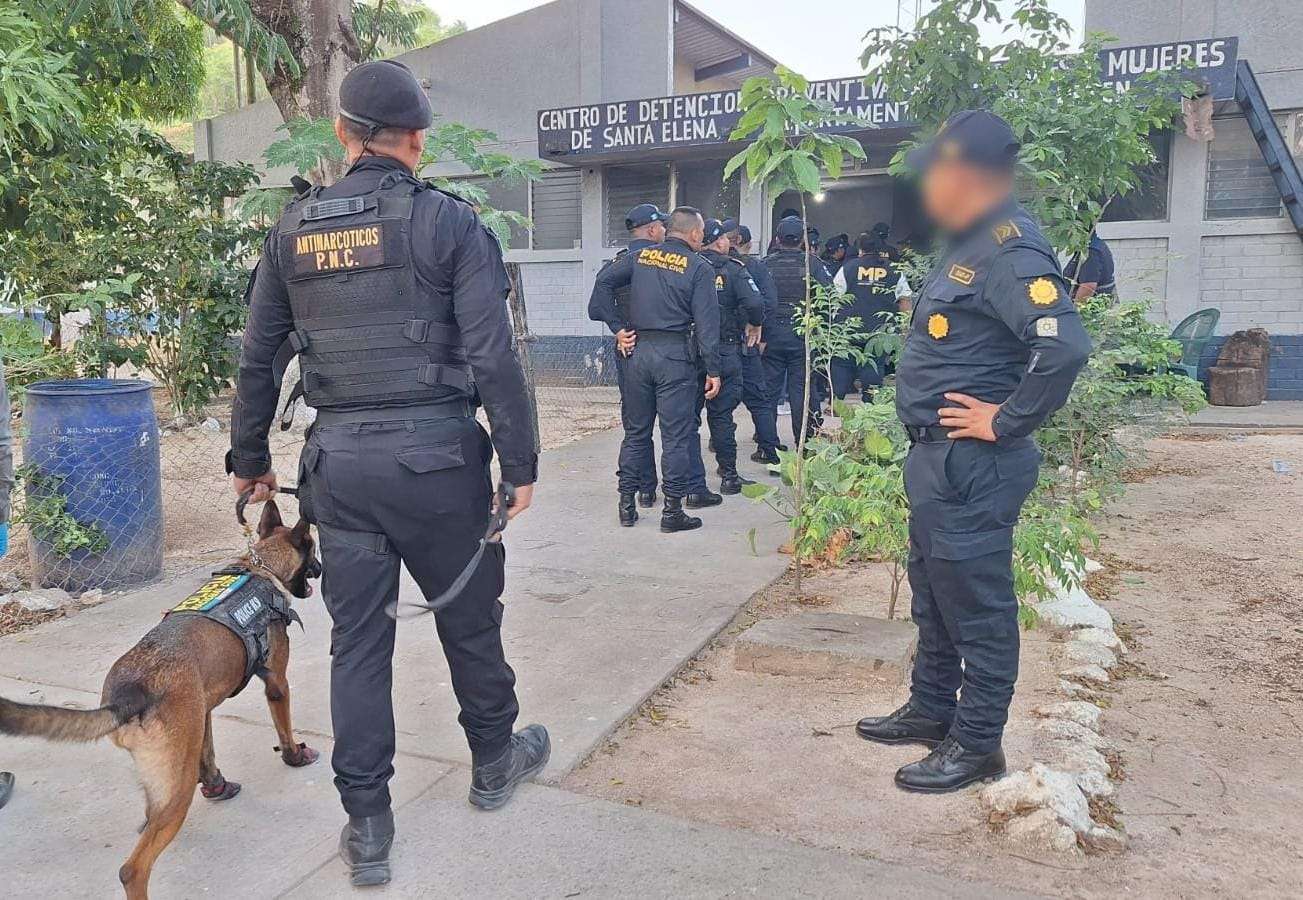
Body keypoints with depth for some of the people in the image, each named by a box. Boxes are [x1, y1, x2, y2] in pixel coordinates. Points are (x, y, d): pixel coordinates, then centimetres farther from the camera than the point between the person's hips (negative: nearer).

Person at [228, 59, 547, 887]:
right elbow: (492, 353, -12)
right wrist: (521, 462, -5)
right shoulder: (448, 220, -6)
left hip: (339, 460, 4)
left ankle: (367, 827, 19)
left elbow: (258, 360, 11)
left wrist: (250, 459, 22)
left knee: (358, 640, 11)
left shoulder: (294, 229, 7)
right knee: (469, 616, 16)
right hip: (435, 452, -3)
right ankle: (495, 761, 37)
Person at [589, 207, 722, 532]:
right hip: (675, 355, -4)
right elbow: (706, 322, -8)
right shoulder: (699, 268, -2)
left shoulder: (641, 256, 9)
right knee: (676, 434, 1)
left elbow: (604, 280, 2)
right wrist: (713, 370, -6)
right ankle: (672, 511, 5)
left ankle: (626, 501, 18)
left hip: (638, 350, 4)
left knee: (636, 429, 14)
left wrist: (617, 326, 4)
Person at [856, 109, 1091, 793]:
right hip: (937, 459, 11)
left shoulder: (1009, 251, -19)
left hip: (972, 466, -11)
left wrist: (1005, 421, -22)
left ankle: (976, 744, 18)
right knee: (933, 593, 21)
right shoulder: (970, 245, 13)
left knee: (976, 606, 3)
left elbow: (1065, 347, -32)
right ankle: (931, 711, 37)